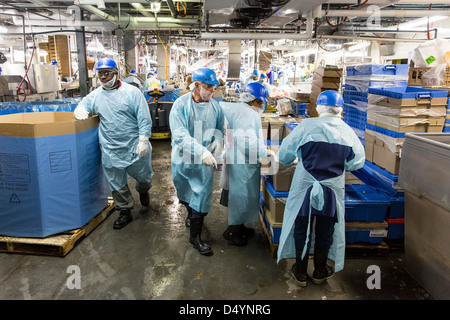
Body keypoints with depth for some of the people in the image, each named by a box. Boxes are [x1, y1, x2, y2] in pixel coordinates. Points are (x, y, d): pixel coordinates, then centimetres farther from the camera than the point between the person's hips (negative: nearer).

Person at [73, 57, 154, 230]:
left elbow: (144, 118, -8)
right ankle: (125, 212, 30)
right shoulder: (95, 95, 7)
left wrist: (143, 140, -15)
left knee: (143, 176, 12)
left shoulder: (132, 92, -6)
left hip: (135, 147, -3)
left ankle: (143, 190, 47)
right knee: (116, 183, 12)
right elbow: (82, 106, 20)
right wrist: (79, 111, -6)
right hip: (110, 150, 4)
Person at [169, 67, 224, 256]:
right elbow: (179, 134, -26)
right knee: (185, 194, 20)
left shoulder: (214, 106, -1)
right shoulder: (181, 104, -15)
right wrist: (201, 151, -39)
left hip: (205, 162, 2)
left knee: (202, 196, 1)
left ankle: (195, 236, 16)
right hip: (184, 159, -1)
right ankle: (191, 214, 52)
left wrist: (217, 139, -10)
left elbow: (219, 127, 14)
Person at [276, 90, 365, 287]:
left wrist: (286, 162, 18)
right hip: (333, 189, 2)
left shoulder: (307, 126, -11)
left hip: (305, 187, -2)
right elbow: (357, 162, 5)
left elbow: (284, 155, -5)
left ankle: (300, 272, 25)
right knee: (326, 230, 18)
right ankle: (320, 272, 33)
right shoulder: (348, 132, -3)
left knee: (301, 228, 13)